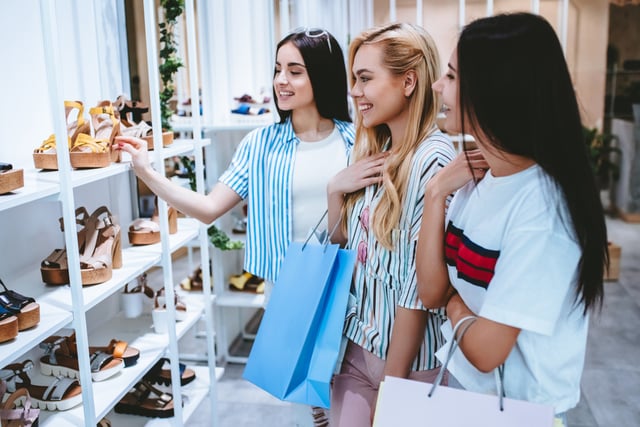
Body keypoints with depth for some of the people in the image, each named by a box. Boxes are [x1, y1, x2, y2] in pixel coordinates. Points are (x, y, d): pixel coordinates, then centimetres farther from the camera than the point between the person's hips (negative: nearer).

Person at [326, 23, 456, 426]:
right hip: (357, 341, 7)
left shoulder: (433, 160, -21)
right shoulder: (372, 151, 3)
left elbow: (418, 287, -20)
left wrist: (391, 385, -14)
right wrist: (335, 189, -7)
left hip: (410, 356, -6)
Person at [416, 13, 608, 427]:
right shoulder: (477, 178, -5)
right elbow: (431, 293, -7)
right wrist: (436, 194, -14)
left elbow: (485, 351, -26)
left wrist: (455, 301, -7)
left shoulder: (541, 204, -27)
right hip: (460, 383, 6)